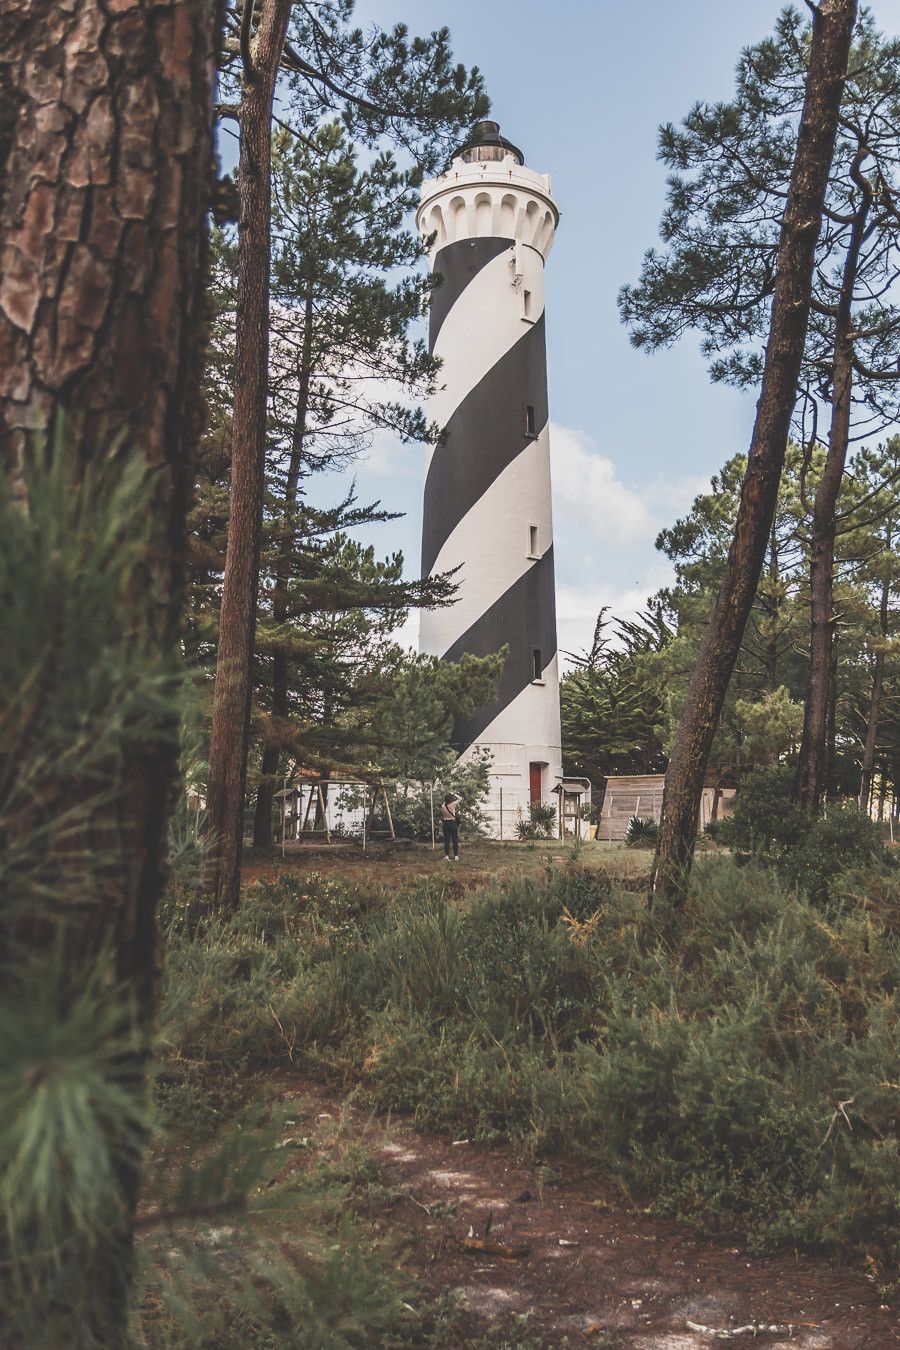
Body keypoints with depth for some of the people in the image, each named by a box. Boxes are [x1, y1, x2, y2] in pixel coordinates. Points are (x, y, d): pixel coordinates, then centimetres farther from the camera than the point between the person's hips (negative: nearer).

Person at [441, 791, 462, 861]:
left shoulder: (443, 806, -5)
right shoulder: (452, 805, -14)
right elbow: (460, 798, -2)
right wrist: (453, 794, 6)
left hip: (446, 824, 3)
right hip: (453, 823, -3)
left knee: (446, 840, 7)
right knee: (455, 840, 4)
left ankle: (447, 856, 6)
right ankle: (456, 856, 5)